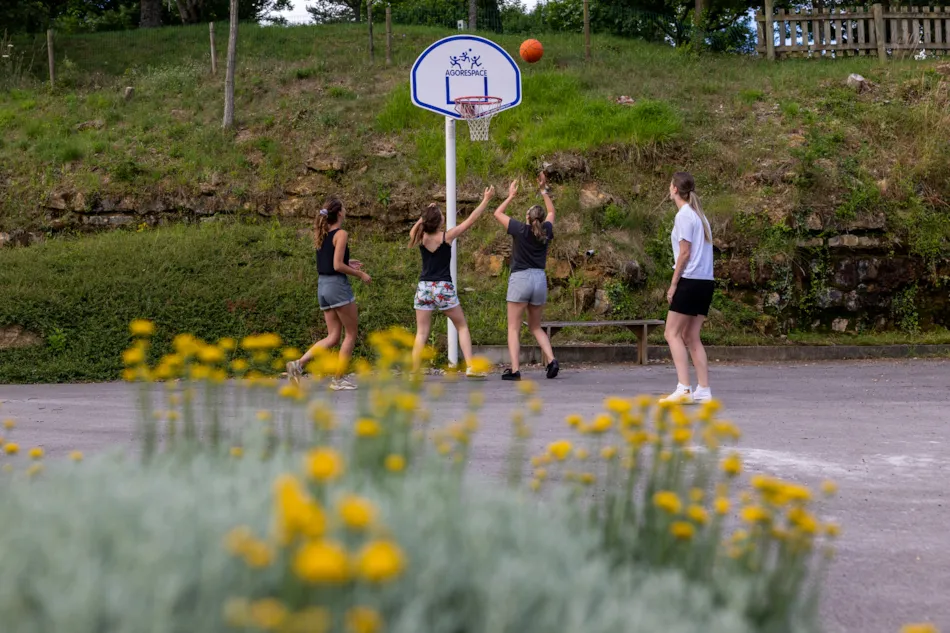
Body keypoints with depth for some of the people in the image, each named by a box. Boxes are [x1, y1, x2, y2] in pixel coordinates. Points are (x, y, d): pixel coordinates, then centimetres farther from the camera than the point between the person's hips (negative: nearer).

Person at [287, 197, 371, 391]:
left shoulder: (321, 234, 12)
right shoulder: (341, 234, -12)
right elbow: (337, 266, -18)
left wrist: (348, 263, 20)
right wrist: (360, 274, -7)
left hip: (322, 286, 8)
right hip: (338, 285, -8)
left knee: (333, 337, 10)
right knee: (351, 334, 6)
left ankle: (299, 363, -6)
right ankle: (338, 379, 5)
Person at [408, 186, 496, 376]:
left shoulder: (421, 237, -1)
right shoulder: (446, 237, -8)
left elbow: (413, 230, 25)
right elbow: (471, 220, -3)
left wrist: (426, 214, 18)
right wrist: (486, 200, 4)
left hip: (424, 288, 3)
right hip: (444, 288, -3)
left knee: (421, 333, 4)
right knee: (462, 326, 11)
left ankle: (414, 373, -2)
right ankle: (470, 367, 2)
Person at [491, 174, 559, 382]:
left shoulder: (521, 230, -6)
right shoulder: (546, 231, 4)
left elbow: (497, 213, 7)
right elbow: (551, 212, 26)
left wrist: (511, 196, 17)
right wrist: (544, 190, 30)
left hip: (520, 279, -4)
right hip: (540, 279, 4)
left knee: (514, 329, -1)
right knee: (536, 327, 17)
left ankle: (515, 370, -12)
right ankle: (551, 360, -2)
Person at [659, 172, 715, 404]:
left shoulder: (684, 215, -8)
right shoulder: (699, 215, 16)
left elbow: (685, 252, -12)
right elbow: (702, 251, 14)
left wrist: (673, 284, -8)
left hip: (691, 281, -8)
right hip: (706, 281, 8)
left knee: (673, 333, -5)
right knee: (691, 336, 10)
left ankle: (683, 389, -14)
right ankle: (703, 391, 6)